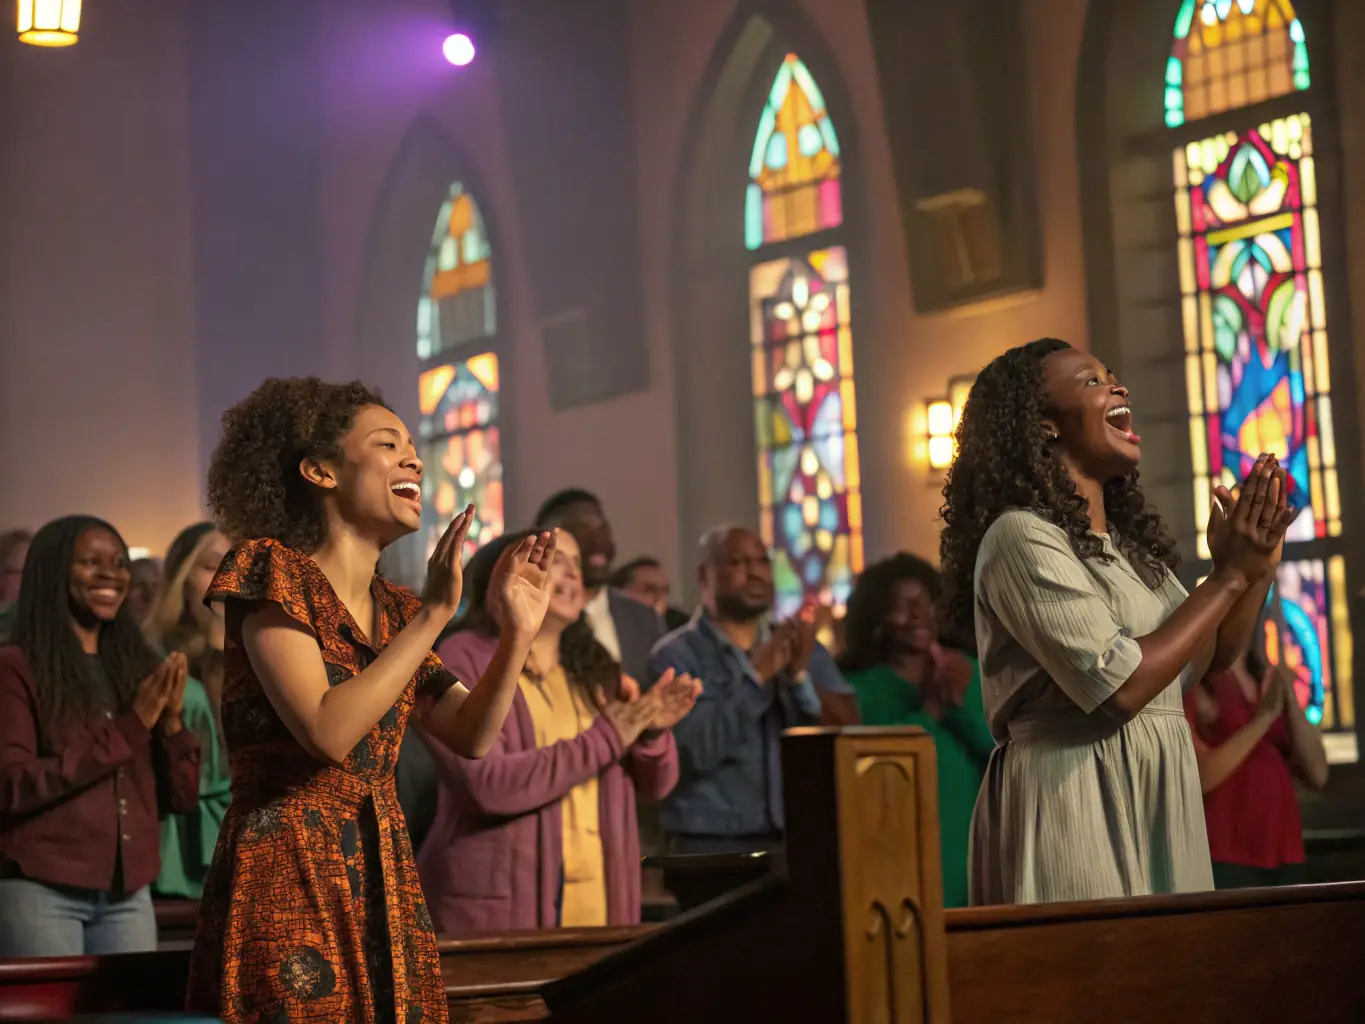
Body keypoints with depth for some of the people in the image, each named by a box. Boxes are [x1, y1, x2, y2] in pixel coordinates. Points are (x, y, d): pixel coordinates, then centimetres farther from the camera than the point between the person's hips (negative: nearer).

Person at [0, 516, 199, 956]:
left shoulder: (137, 666, 14)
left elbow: (181, 797, 13)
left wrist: (172, 721, -6)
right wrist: (126, 730, -15)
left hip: (128, 894, 5)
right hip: (40, 891, -5)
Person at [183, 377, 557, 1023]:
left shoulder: (395, 611, 16)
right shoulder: (272, 570, -6)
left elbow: (470, 736, 12)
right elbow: (327, 731, -17)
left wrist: (519, 630, -1)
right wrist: (433, 614, -16)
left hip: (383, 881, 7)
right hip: (287, 879, -7)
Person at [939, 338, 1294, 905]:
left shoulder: (1127, 543, 15)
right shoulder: (1021, 536, -13)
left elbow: (1209, 657, 20)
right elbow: (1119, 687, -21)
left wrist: (1257, 564, 3)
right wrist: (1230, 577, -14)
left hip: (1153, 804, 8)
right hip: (1073, 806, -8)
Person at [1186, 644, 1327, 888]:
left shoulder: (1272, 682, 14)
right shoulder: (1193, 686, -3)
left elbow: (1317, 774, 7)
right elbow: (1199, 778, -15)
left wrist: (1291, 701, -4)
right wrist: (1264, 717, -14)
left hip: (1282, 854, 6)